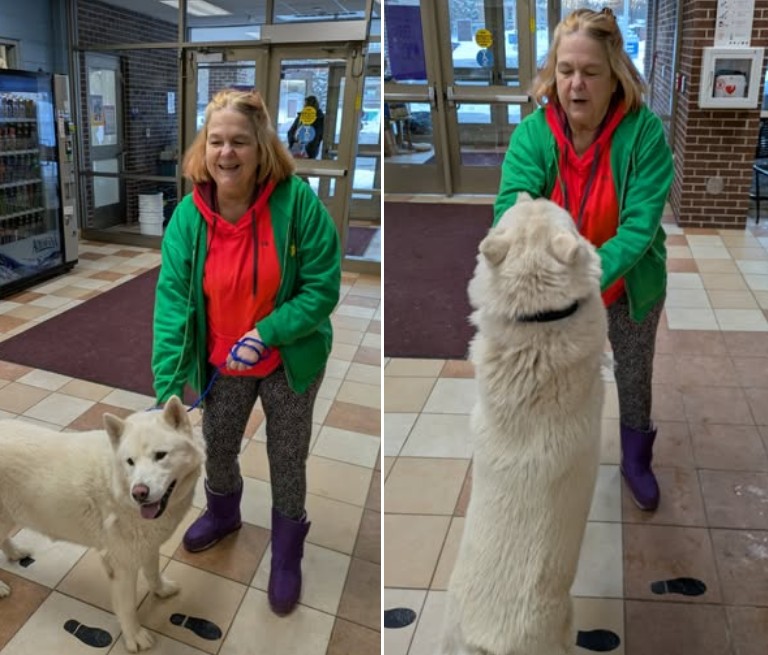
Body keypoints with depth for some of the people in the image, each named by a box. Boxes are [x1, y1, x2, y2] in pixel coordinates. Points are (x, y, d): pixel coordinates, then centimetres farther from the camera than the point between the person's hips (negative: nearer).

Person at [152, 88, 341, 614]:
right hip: (222, 365, 3)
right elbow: (173, 304, -17)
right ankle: (223, 514, 58)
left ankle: (287, 552, 41)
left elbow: (324, 288, -20)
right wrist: (168, 390, -23)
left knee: (288, 461, 15)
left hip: (289, 362, -3)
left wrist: (266, 334, -30)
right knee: (216, 448, 25)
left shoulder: (297, 202, -24)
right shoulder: (188, 216, -16)